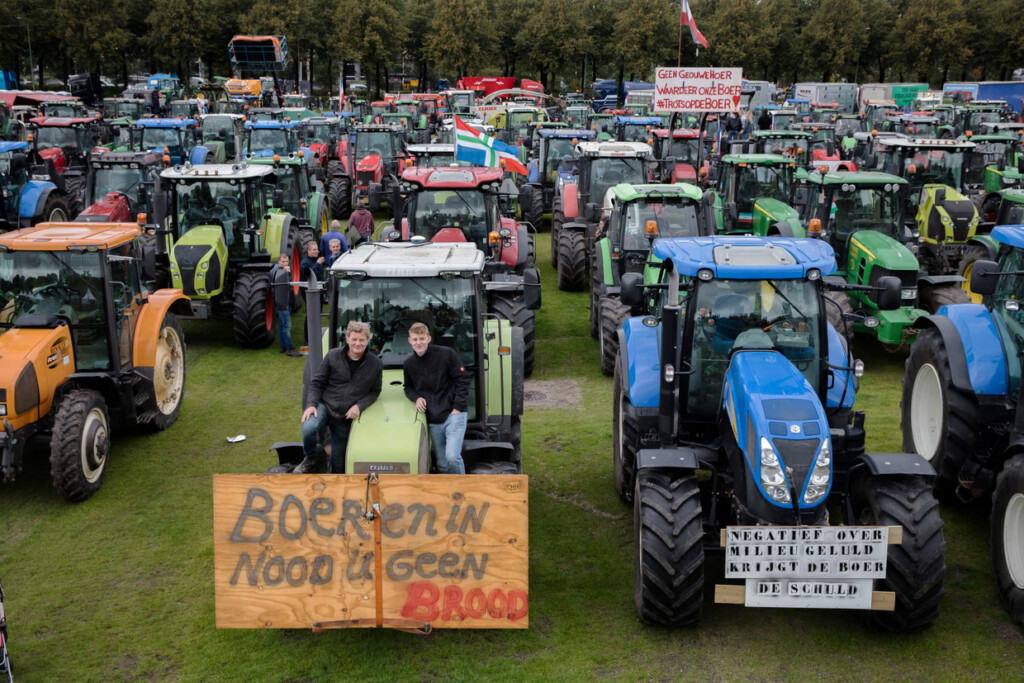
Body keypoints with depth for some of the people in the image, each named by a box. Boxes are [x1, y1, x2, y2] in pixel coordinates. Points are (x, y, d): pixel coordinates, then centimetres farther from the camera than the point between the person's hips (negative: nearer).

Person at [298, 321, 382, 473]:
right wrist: (311, 404, -16)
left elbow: (374, 391, 7)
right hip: (324, 405, -2)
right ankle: (309, 459, -5)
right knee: (308, 428, -33)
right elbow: (317, 382, 0)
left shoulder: (375, 365, -3)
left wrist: (359, 406, -11)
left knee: (338, 462, 7)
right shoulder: (333, 356, -6)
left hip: (346, 415, 2)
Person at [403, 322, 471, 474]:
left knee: (452, 457, -20)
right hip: (433, 421, 5)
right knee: (442, 464, 8)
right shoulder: (408, 364, 6)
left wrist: (457, 408, -10)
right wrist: (417, 398, -2)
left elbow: (462, 380, -4)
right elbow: (408, 387, 21)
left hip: (453, 415, -5)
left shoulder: (446, 354, -7)